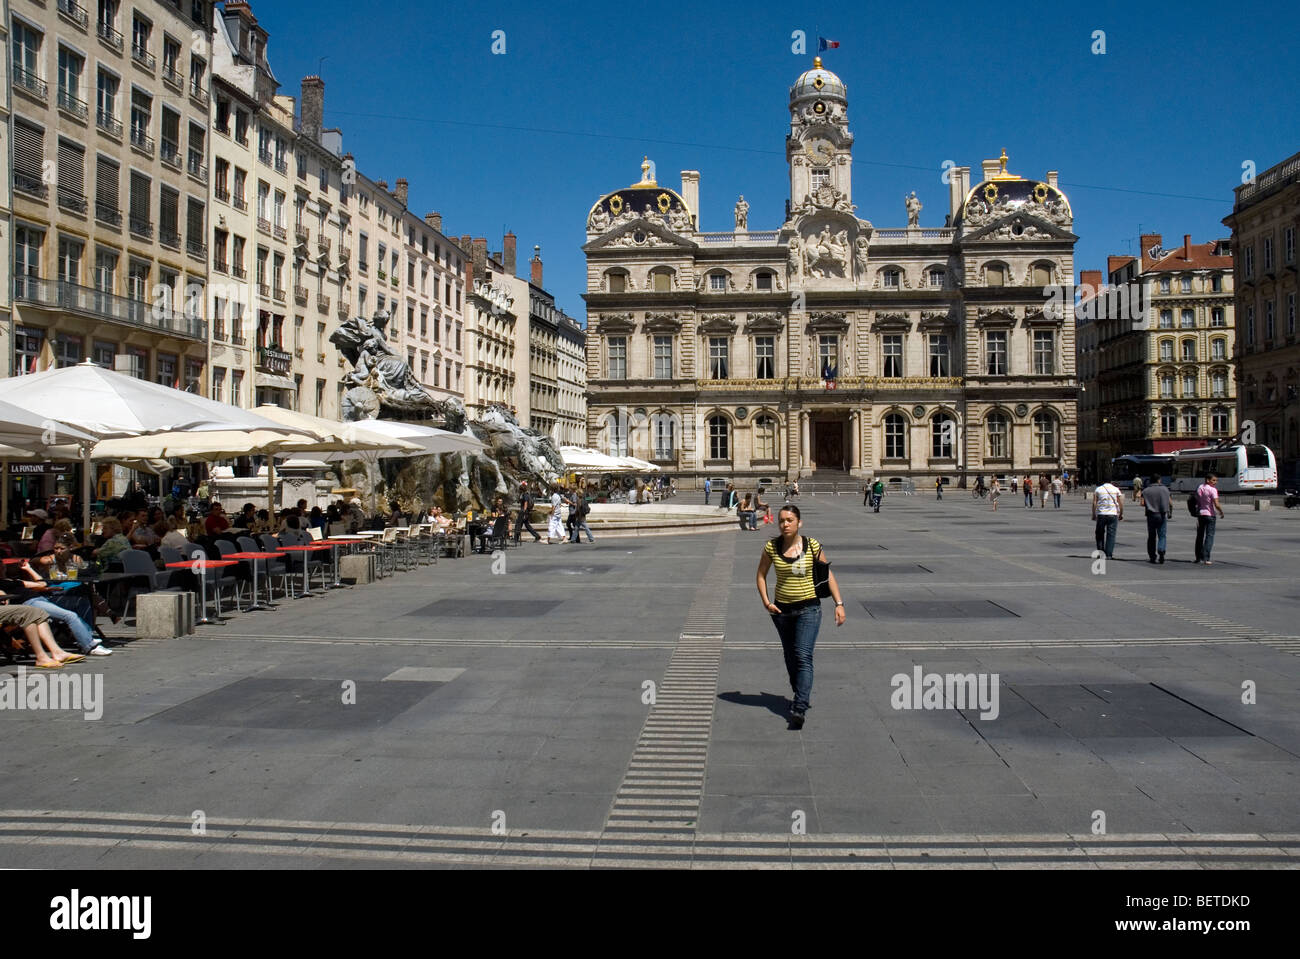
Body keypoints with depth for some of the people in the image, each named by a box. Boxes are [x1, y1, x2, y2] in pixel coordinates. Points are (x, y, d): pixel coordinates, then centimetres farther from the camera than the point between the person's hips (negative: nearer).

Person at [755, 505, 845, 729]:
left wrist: (839, 603, -5)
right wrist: (766, 602, -2)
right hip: (782, 610, 3)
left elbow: (828, 575, 0)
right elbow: (761, 574, 8)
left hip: (808, 609, -3)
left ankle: (799, 708, -18)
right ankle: (803, 695, 36)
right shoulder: (771, 547, -4)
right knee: (790, 657, 15)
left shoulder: (812, 546, -9)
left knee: (803, 657, -14)